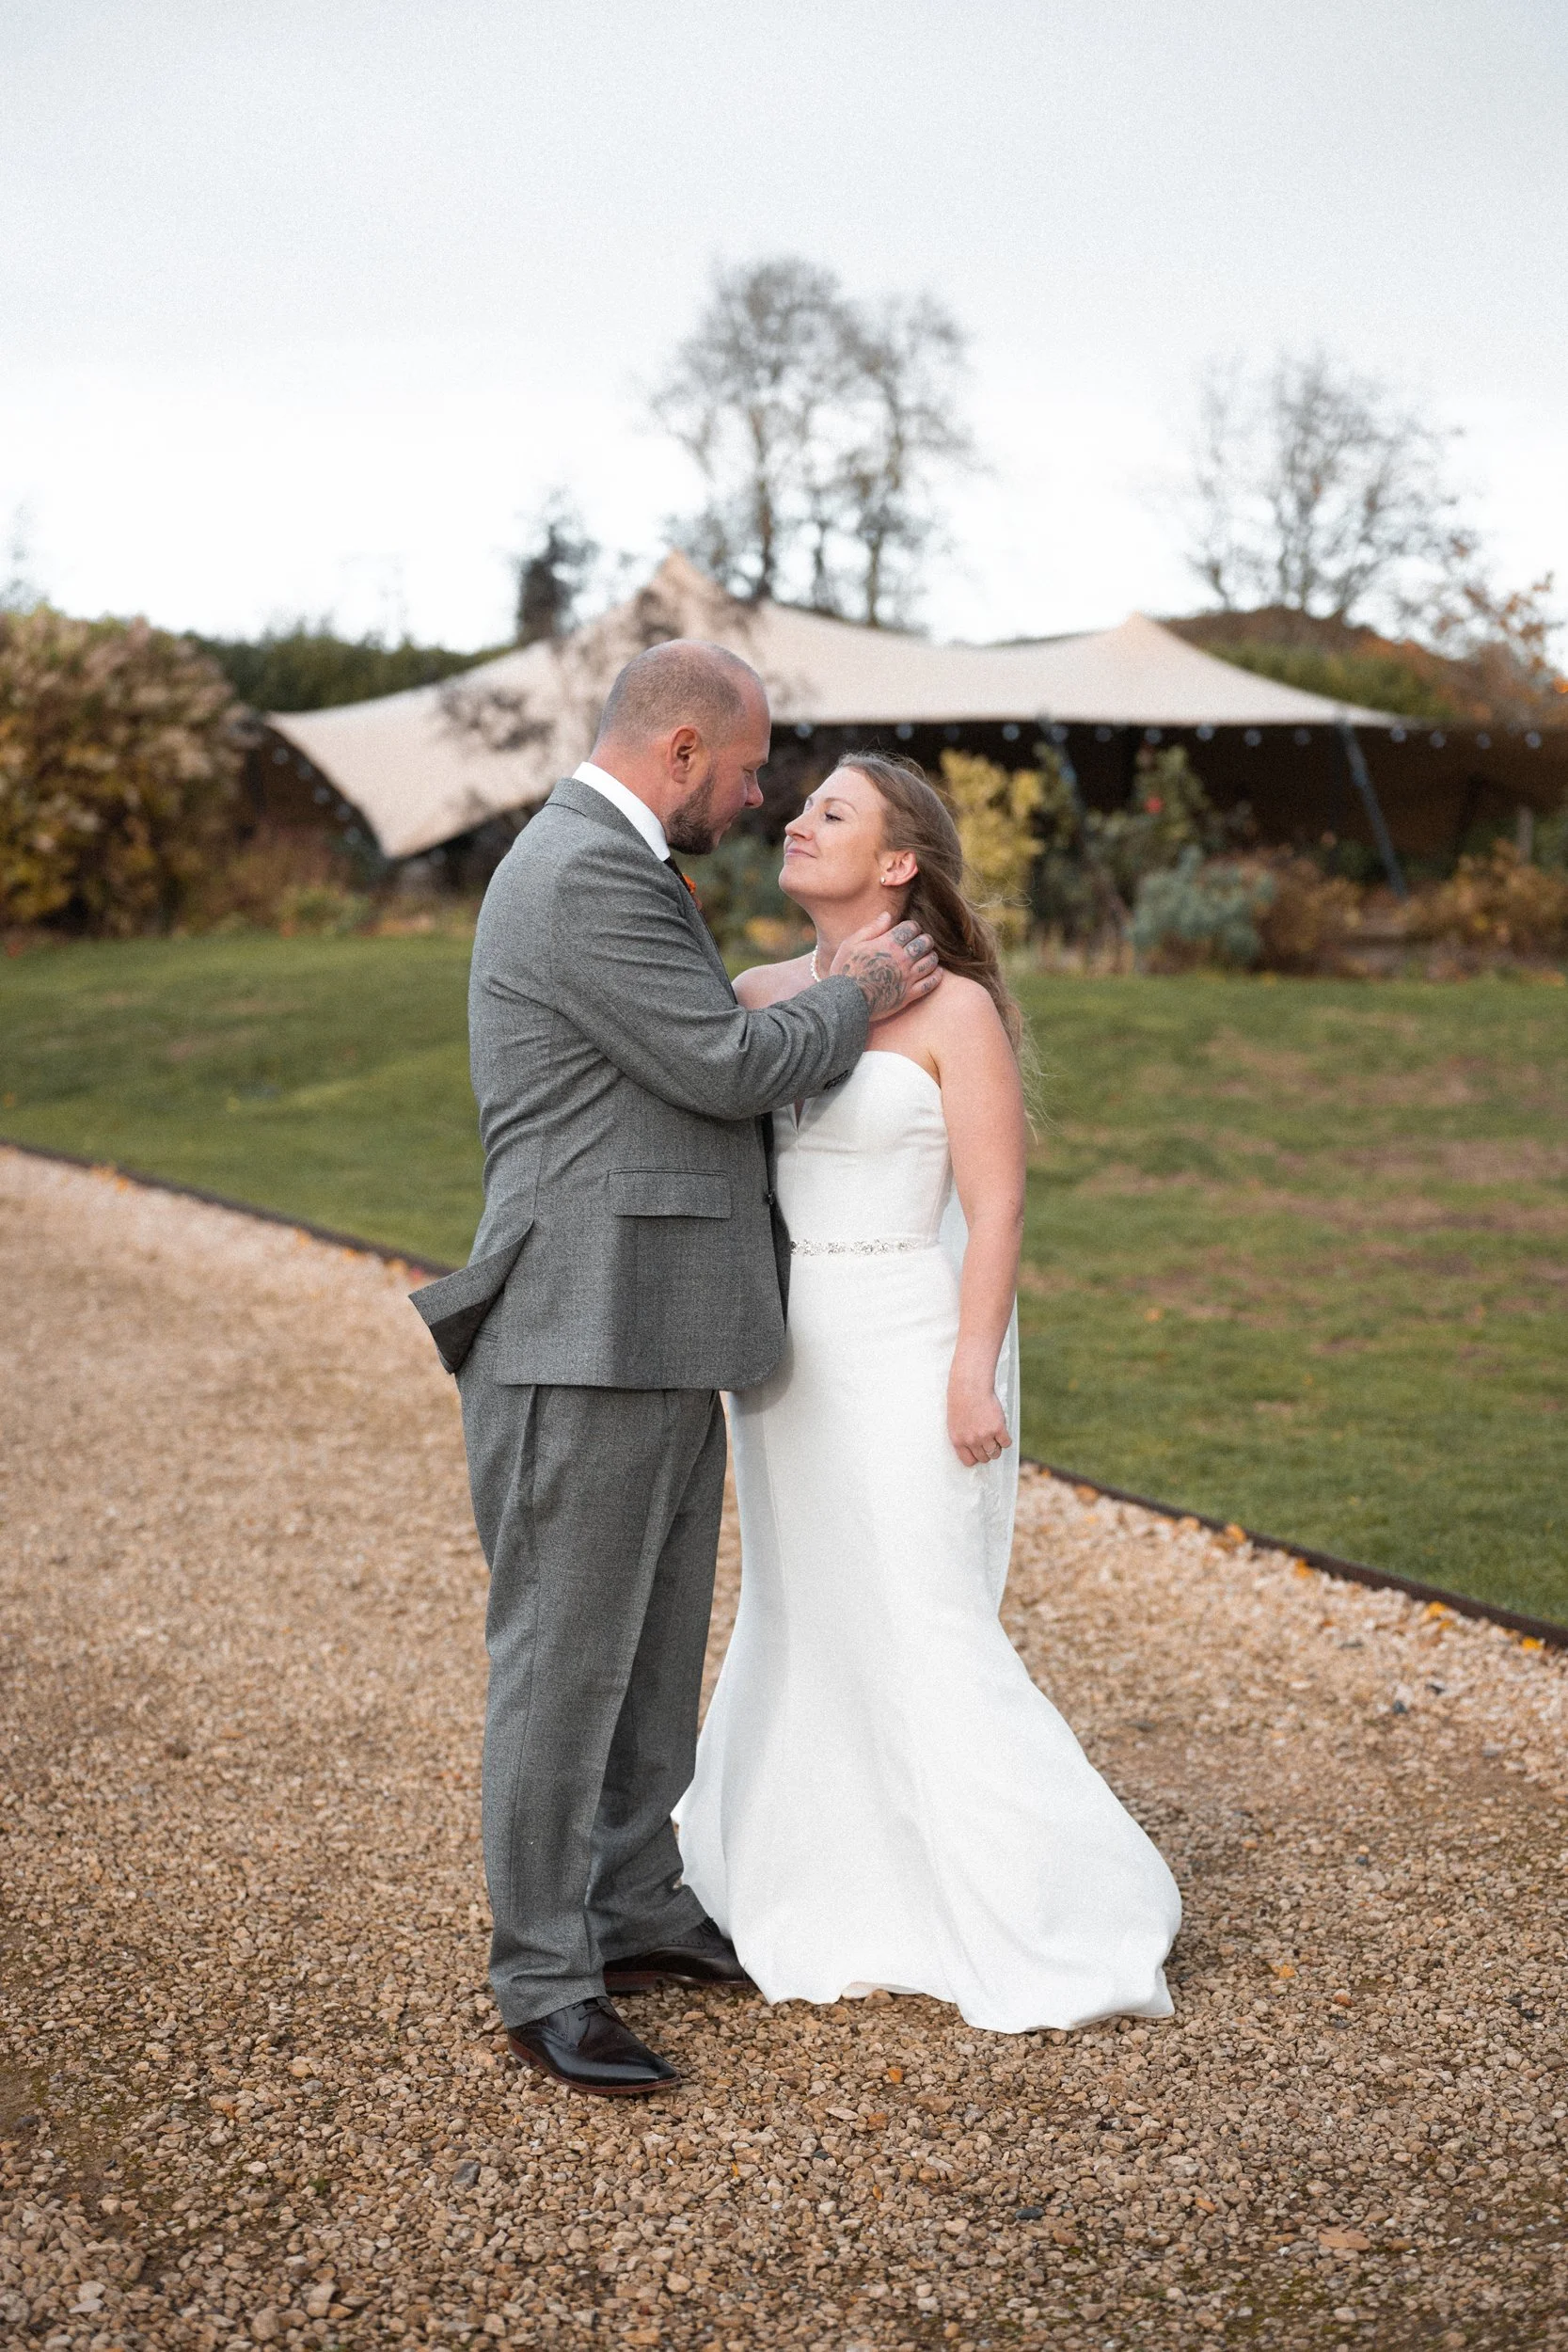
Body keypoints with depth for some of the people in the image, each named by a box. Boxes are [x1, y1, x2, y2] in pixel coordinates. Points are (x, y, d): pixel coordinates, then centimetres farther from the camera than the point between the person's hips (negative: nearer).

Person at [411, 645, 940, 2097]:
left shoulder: (610, 868, 18)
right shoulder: (588, 876, -17)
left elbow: (708, 1052, 22)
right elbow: (727, 1066, -19)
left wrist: (836, 997, 13)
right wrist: (857, 1003, -3)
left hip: (658, 1344, 11)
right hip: (585, 1339, -11)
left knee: (657, 1646, 18)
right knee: (566, 1660, -1)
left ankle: (636, 1908, 31)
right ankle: (547, 1986, 9)